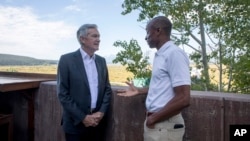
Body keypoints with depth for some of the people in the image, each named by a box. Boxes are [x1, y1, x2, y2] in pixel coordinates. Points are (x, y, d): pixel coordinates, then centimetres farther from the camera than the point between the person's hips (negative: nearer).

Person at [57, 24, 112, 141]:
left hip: (98, 122, 4)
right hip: (75, 124, -4)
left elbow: (107, 89, 8)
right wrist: (83, 117, -13)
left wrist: (101, 112, -6)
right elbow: (63, 94, -10)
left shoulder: (101, 60, 7)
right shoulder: (66, 59, -8)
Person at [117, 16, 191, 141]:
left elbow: (183, 99, -23)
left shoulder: (174, 53, -18)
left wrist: (153, 118, -15)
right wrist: (139, 91, 18)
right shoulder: (160, 55, 10)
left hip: (165, 126, -8)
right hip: (155, 123, 8)